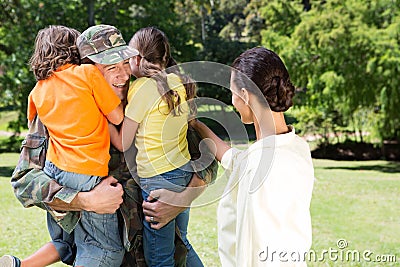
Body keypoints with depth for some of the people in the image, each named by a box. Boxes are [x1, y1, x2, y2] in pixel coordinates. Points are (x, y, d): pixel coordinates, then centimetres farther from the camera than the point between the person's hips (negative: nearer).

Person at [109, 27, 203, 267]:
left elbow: (123, 143, -9)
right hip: (185, 172, 8)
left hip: (159, 179, -8)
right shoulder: (180, 82, 6)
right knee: (180, 243, 23)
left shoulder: (143, 87, -14)